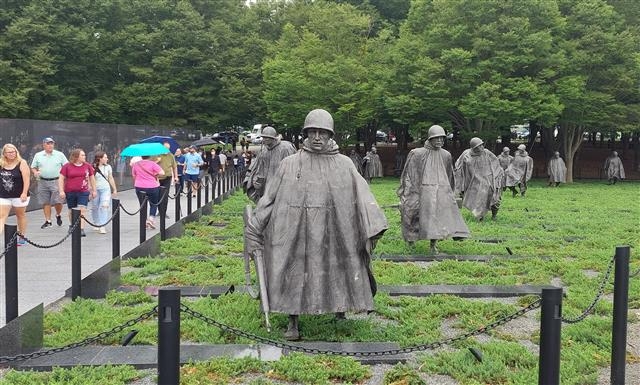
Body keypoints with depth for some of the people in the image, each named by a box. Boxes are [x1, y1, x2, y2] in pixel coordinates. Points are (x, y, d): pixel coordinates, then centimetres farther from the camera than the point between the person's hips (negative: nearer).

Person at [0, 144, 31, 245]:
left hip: (19, 195, -3)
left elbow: (26, 179, -13)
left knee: (20, 215, 11)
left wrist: (24, 193, -19)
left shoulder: (22, 163, -9)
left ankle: (22, 237, 22)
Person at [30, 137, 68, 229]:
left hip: (56, 181, -2)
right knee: (45, 202, 5)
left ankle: (58, 215, 21)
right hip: (43, 182, 2)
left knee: (58, 201, -8)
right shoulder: (38, 155, 9)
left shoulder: (60, 155, 4)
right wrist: (35, 172, -7)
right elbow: (33, 167, 15)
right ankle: (48, 221, 14)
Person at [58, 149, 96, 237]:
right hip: (70, 192, 0)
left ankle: (81, 229, -15)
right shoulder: (67, 166, -1)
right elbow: (61, 179, -1)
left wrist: (94, 190, 11)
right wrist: (61, 191, -8)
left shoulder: (88, 166, 5)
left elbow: (92, 178, 13)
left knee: (82, 210, -13)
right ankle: (72, 225, 36)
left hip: (83, 192, 0)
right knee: (71, 210, 13)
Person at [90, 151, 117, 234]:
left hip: (105, 189, 2)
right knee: (95, 207, 8)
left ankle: (102, 226, -13)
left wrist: (114, 189, 18)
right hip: (95, 190, -2)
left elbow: (111, 179, 14)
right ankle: (96, 224, 27)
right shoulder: (93, 168, -7)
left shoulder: (108, 167, 6)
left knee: (105, 206, -12)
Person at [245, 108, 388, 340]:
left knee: (335, 271, 11)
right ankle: (293, 322, 16)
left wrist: (373, 228, -14)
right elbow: (270, 198, 4)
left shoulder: (344, 164, 2)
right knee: (295, 272, 3)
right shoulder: (289, 164, 1)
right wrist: (254, 228, 2)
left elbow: (362, 197, -4)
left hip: (331, 234, 1)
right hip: (296, 233, -1)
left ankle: (339, 305, 37)